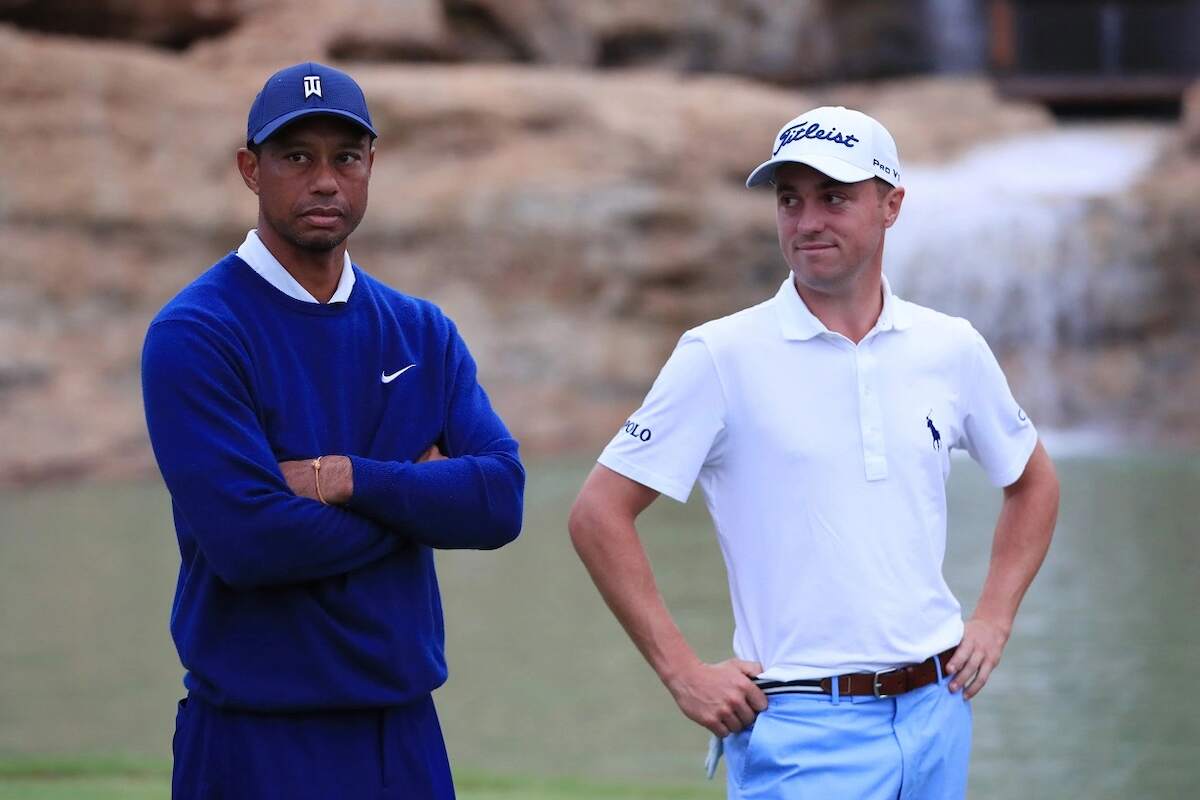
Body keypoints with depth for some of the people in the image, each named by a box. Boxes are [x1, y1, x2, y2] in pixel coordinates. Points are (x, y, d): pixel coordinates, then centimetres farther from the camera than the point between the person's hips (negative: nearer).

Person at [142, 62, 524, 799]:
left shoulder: (421, 332, 10)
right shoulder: (193, 335, -8)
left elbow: (500, 501, -2)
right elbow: (248, 538, -19)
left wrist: (350, 480, -15)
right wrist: (415, 497, -6)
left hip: (406, 731, 5)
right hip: (259, 738, -5)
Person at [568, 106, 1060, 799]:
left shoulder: (953, 349, 7)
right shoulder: (721, 357, -5)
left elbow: (1033, 481, 23)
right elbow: (600, 514, -5)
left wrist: (994, 621, 11)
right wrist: (683, 672, -9)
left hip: (936, 712, 4)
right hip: (803, 727, -4)